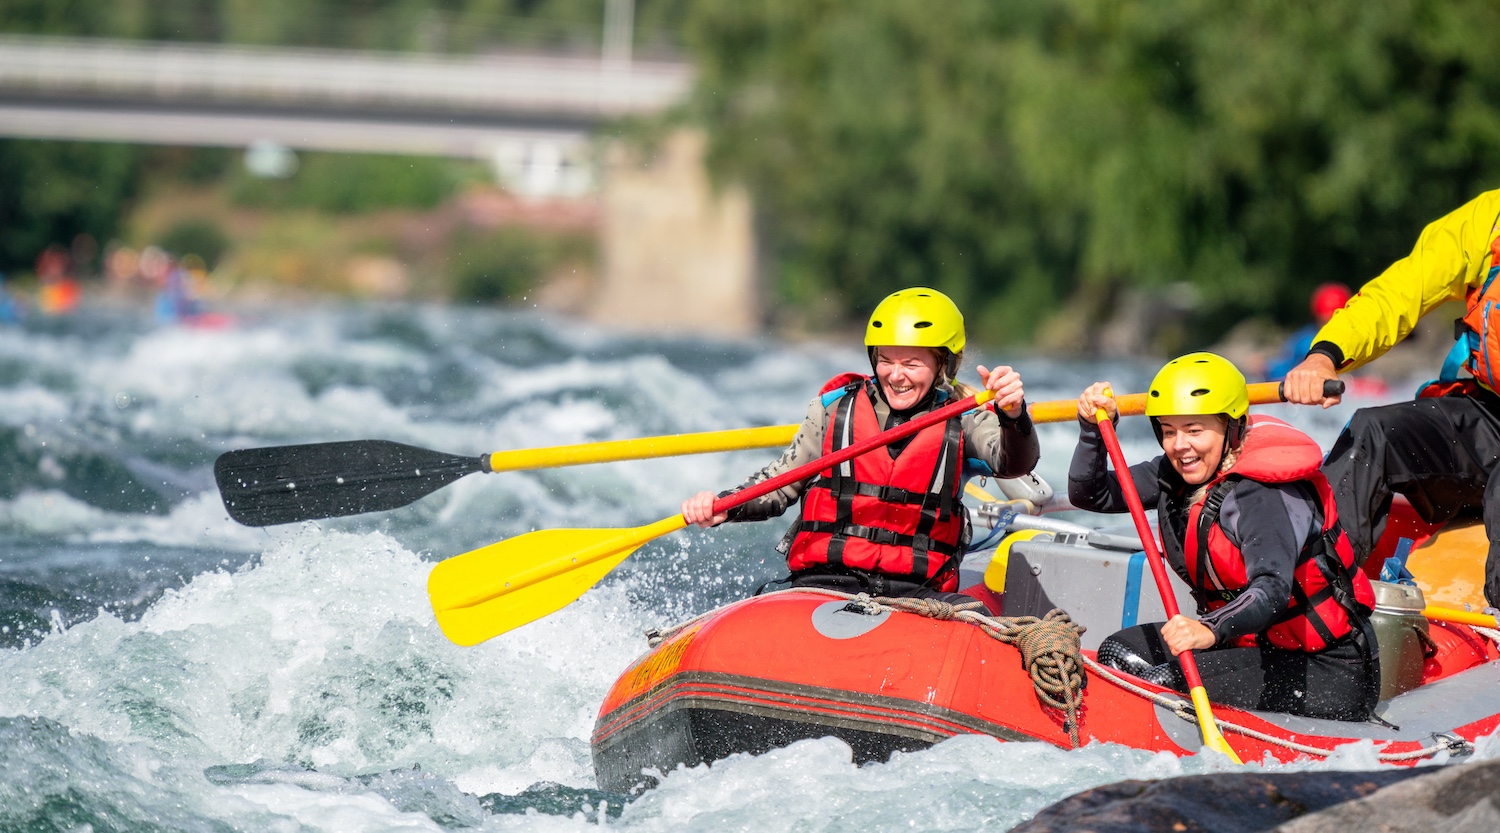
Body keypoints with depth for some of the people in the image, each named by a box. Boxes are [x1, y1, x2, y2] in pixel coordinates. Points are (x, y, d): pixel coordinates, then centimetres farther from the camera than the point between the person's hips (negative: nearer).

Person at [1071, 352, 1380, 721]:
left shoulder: (1266, 496, -23)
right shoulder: (1180, 474, 3)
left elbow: (1271, 591, -39)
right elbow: (1089, 494, 7)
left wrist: (1211, 629, -58)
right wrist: (1093, 428, -10)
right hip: (1261, 646, 9)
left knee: (1168, 678, -25)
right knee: (1120, 651, -1)